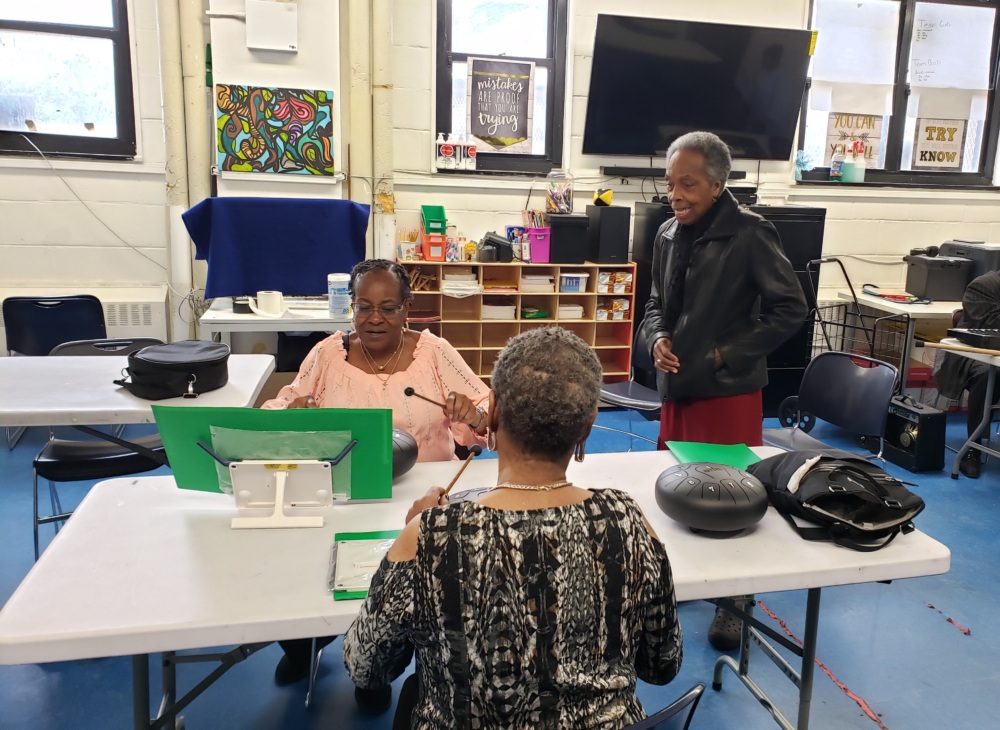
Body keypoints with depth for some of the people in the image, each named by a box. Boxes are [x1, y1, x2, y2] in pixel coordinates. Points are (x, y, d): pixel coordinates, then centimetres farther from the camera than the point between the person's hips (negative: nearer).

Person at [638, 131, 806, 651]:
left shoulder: (749, 235, -13)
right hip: (676, 387, 7)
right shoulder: (668, 234, 6)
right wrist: (657, 338, -6)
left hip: (729, 392, -6)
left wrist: (728, 355, -14)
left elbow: (791, 308, -12)